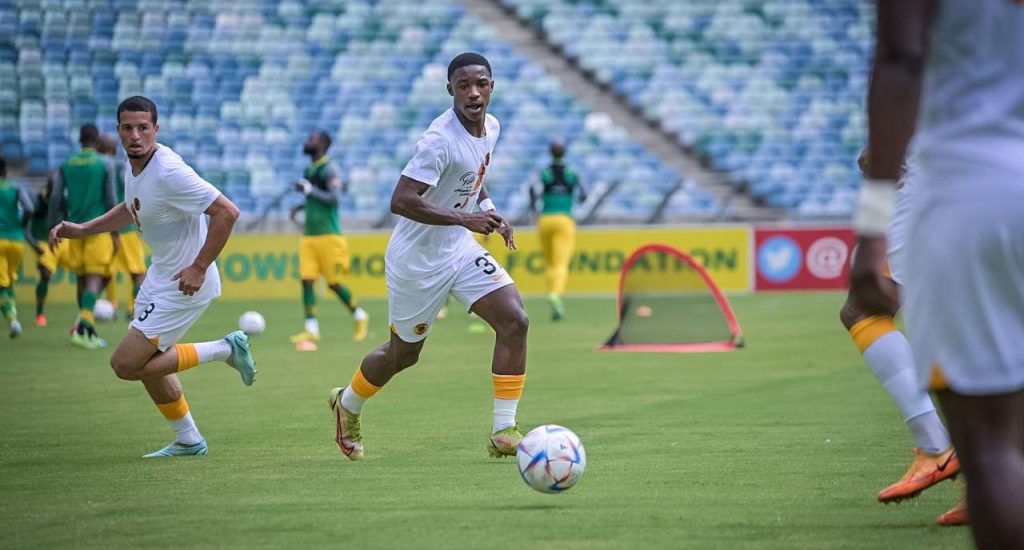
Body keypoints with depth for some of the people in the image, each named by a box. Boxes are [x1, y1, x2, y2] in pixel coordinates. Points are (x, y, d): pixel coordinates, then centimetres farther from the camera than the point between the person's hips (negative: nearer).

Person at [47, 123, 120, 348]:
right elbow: (111, 199, -4)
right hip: (99, 228, -4)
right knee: (94, 278, -8)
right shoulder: (105, 165, 0)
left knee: (82, 278, 14)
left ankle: (89, 331, 18)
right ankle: (83, 327, -26)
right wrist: (116, 233, 1)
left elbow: (55, 200, 3)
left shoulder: (65, 167, 8)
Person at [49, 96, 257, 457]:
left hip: (185, 282, -9)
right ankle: (188, 440, 35)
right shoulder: (134, 165, 1)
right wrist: (81, 230, 13)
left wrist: (199, 268, -25)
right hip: (159, 274, 9)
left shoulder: (168, 172, -27)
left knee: (126, 365, -8)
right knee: (147, 360, 21)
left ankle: (225, 350, 1)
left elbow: (227, 212, -29)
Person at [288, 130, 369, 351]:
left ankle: (360, 316, 21)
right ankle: (311, 330, -5)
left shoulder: (330, 170, -11)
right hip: (309, 235, 7)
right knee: (306, 280, -5)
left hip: (328, 235, -7)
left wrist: (309, 190, -23)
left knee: (334, 283, -1)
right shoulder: (309, 171, 15)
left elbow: (335, 198, -22)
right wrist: (300, 207, 16)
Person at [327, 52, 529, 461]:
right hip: (418, 259, -7)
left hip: (460, 249, 7)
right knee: (403, 354, 10)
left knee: (515, 320, -12)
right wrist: (464, 218, -36)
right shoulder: (441, 139, -26)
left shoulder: (490, 127, 1)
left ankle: (504, 432, -8)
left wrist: (489, 211, 5)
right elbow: (400, 200, -32)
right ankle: (347, 405, 41)